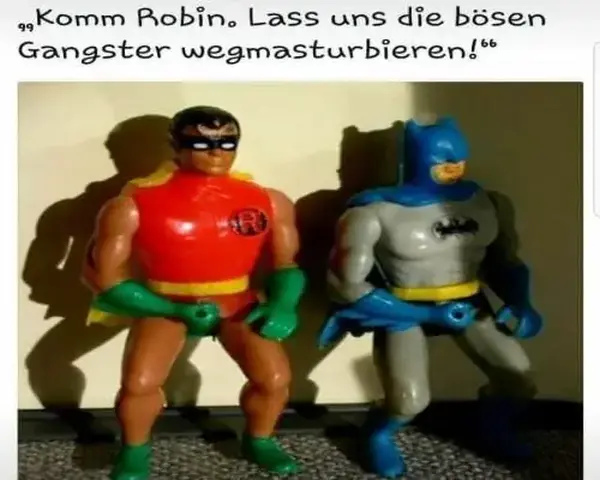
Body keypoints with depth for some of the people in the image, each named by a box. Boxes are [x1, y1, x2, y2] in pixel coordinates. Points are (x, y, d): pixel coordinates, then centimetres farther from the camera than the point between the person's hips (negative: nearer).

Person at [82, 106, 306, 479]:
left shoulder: (269, 201, -10)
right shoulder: (133, 206, -16)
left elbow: (287, 261, 3)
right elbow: (103, 274, -9)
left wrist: (282, 306, -18)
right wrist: (176, 311, -16)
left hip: (238, 303, 2)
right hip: (165, 304, -1)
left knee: (276, 378, -11)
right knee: (139, 382, -18)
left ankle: (259, 441, 22)